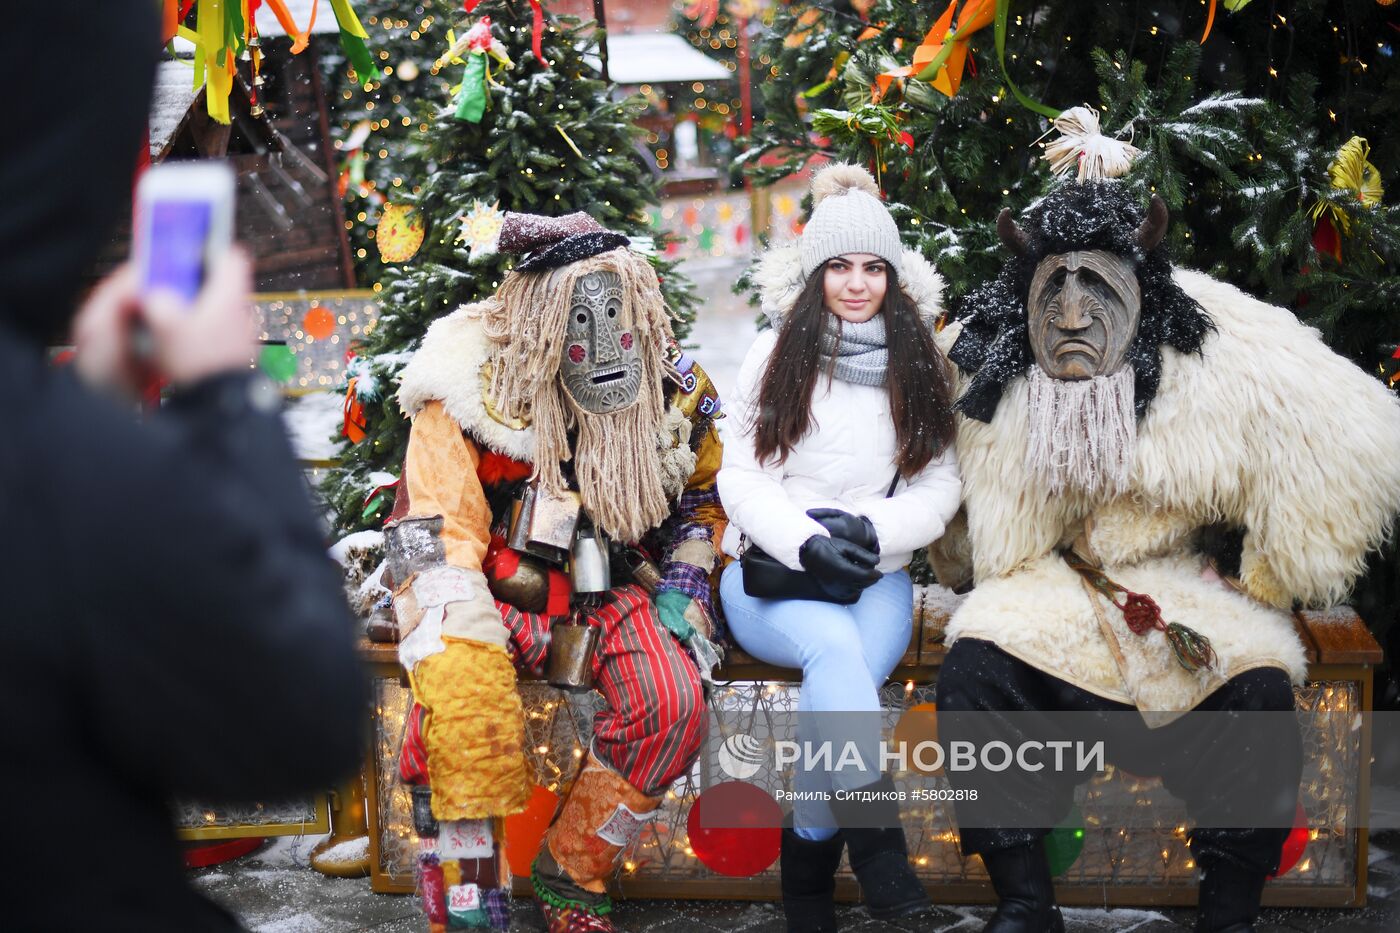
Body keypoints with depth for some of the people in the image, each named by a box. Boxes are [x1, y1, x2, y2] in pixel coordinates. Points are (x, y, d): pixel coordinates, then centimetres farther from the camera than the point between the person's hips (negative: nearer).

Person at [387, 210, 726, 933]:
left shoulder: (672, 391, 0)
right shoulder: (469, 389, -13)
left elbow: (700, 496, 19)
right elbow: (432, 538, -15)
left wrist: (683, 585, 4)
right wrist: (475, 631, -29)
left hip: (604, 588, 3)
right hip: (488, 589, -3)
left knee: (675, 704, -25)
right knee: (465, 688, -36)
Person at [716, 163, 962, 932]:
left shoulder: (921, 369, 9)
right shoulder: (776, 355, 5)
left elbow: (940, 487, 4)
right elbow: (740, 478, 0)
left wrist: (871, 529, -15)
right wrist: (806, 544, -17)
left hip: (875, 578, 1)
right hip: (770, 572, -1)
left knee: (844, 680, -31)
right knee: (833, 645, -35)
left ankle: (808, 861, -20)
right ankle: (875, 839, -37)